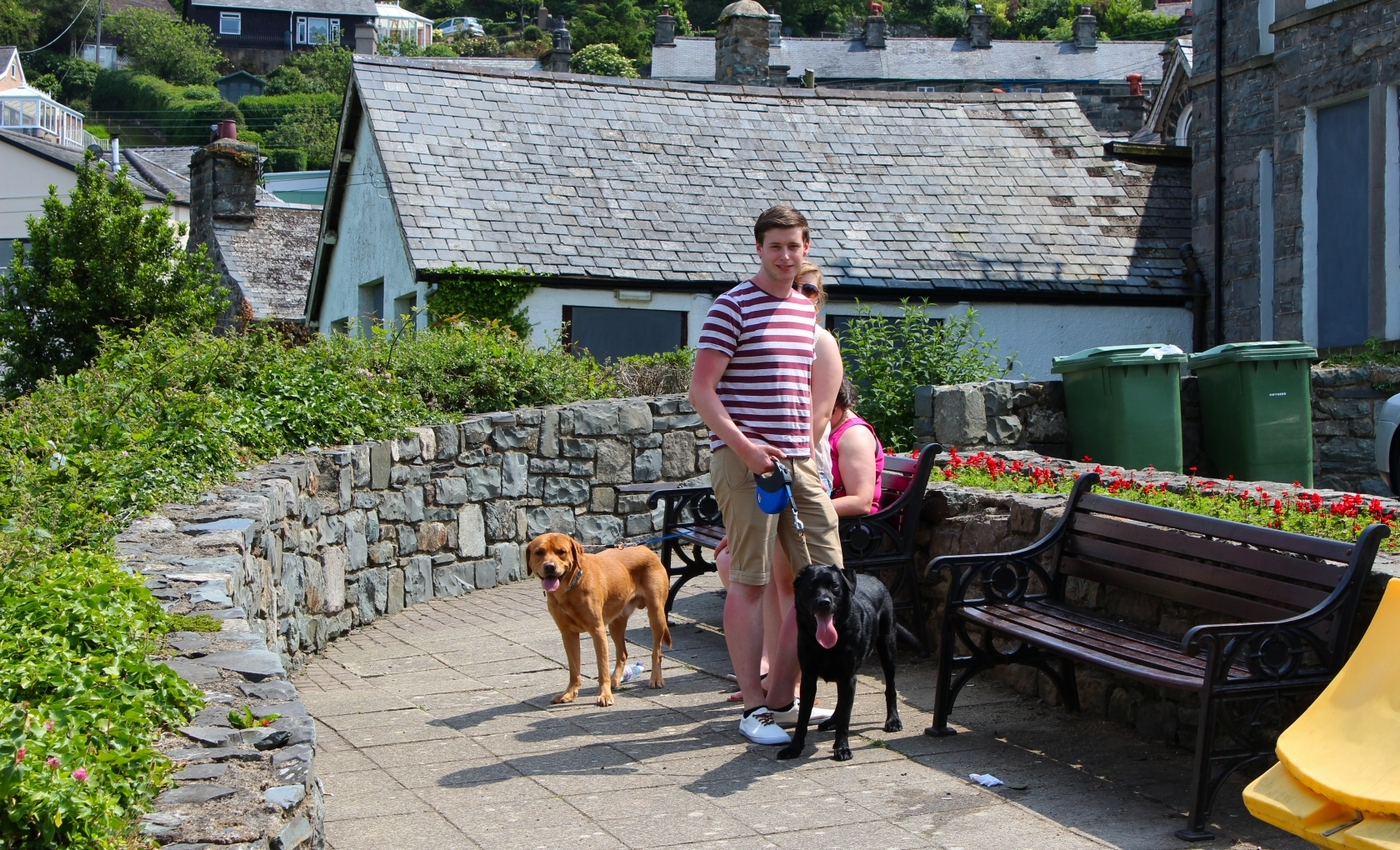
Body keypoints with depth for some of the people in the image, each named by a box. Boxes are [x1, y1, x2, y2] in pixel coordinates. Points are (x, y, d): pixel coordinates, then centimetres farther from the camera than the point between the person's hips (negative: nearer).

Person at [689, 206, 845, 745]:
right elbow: (701, 390, -10)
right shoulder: (733, 307, -6)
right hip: (744, 458, -7)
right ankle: (754, 709, 4)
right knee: (749, 581, -4)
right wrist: (743, 445, -20)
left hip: (799, 460, 7)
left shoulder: (806, 311, 17)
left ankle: (782, 695, 17)